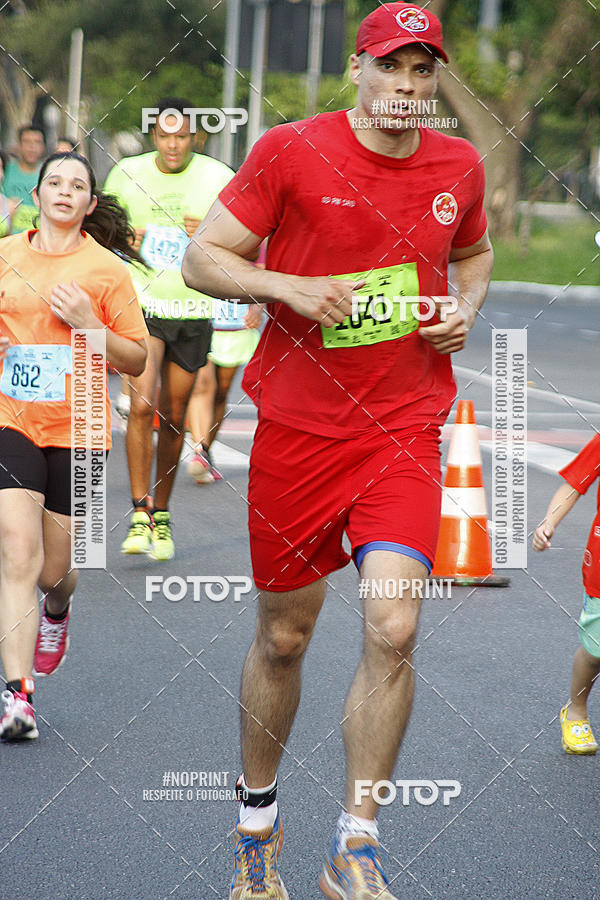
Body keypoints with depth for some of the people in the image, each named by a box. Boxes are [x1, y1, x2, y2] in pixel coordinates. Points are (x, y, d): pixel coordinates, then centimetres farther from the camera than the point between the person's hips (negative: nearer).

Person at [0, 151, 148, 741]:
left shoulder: (107, 268, -2)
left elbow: (137, 361, 0)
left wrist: (88, 324, -14)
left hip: (75, 429, 0)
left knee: (52, 571, 7)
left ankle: (57, 609, 46)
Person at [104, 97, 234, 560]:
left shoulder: (218, 179, -1)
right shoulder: (127, 173, 1)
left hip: (194, 309, 1)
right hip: (142, 303, -1)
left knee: (174, 416, 7)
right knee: (142, 404, -18)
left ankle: (162, 513, 23)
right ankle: (140, 514, -13)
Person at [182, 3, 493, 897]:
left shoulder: (459, 166, 5)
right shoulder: (290, 151, -6)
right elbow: (202, 257, -3)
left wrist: (466, 308, 5)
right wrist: (289, 287, -18)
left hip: (405, 434, 1)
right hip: (298, 427, -1)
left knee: (393, 628, -15)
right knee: (283, 637, 9)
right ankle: (257, 815, 34)